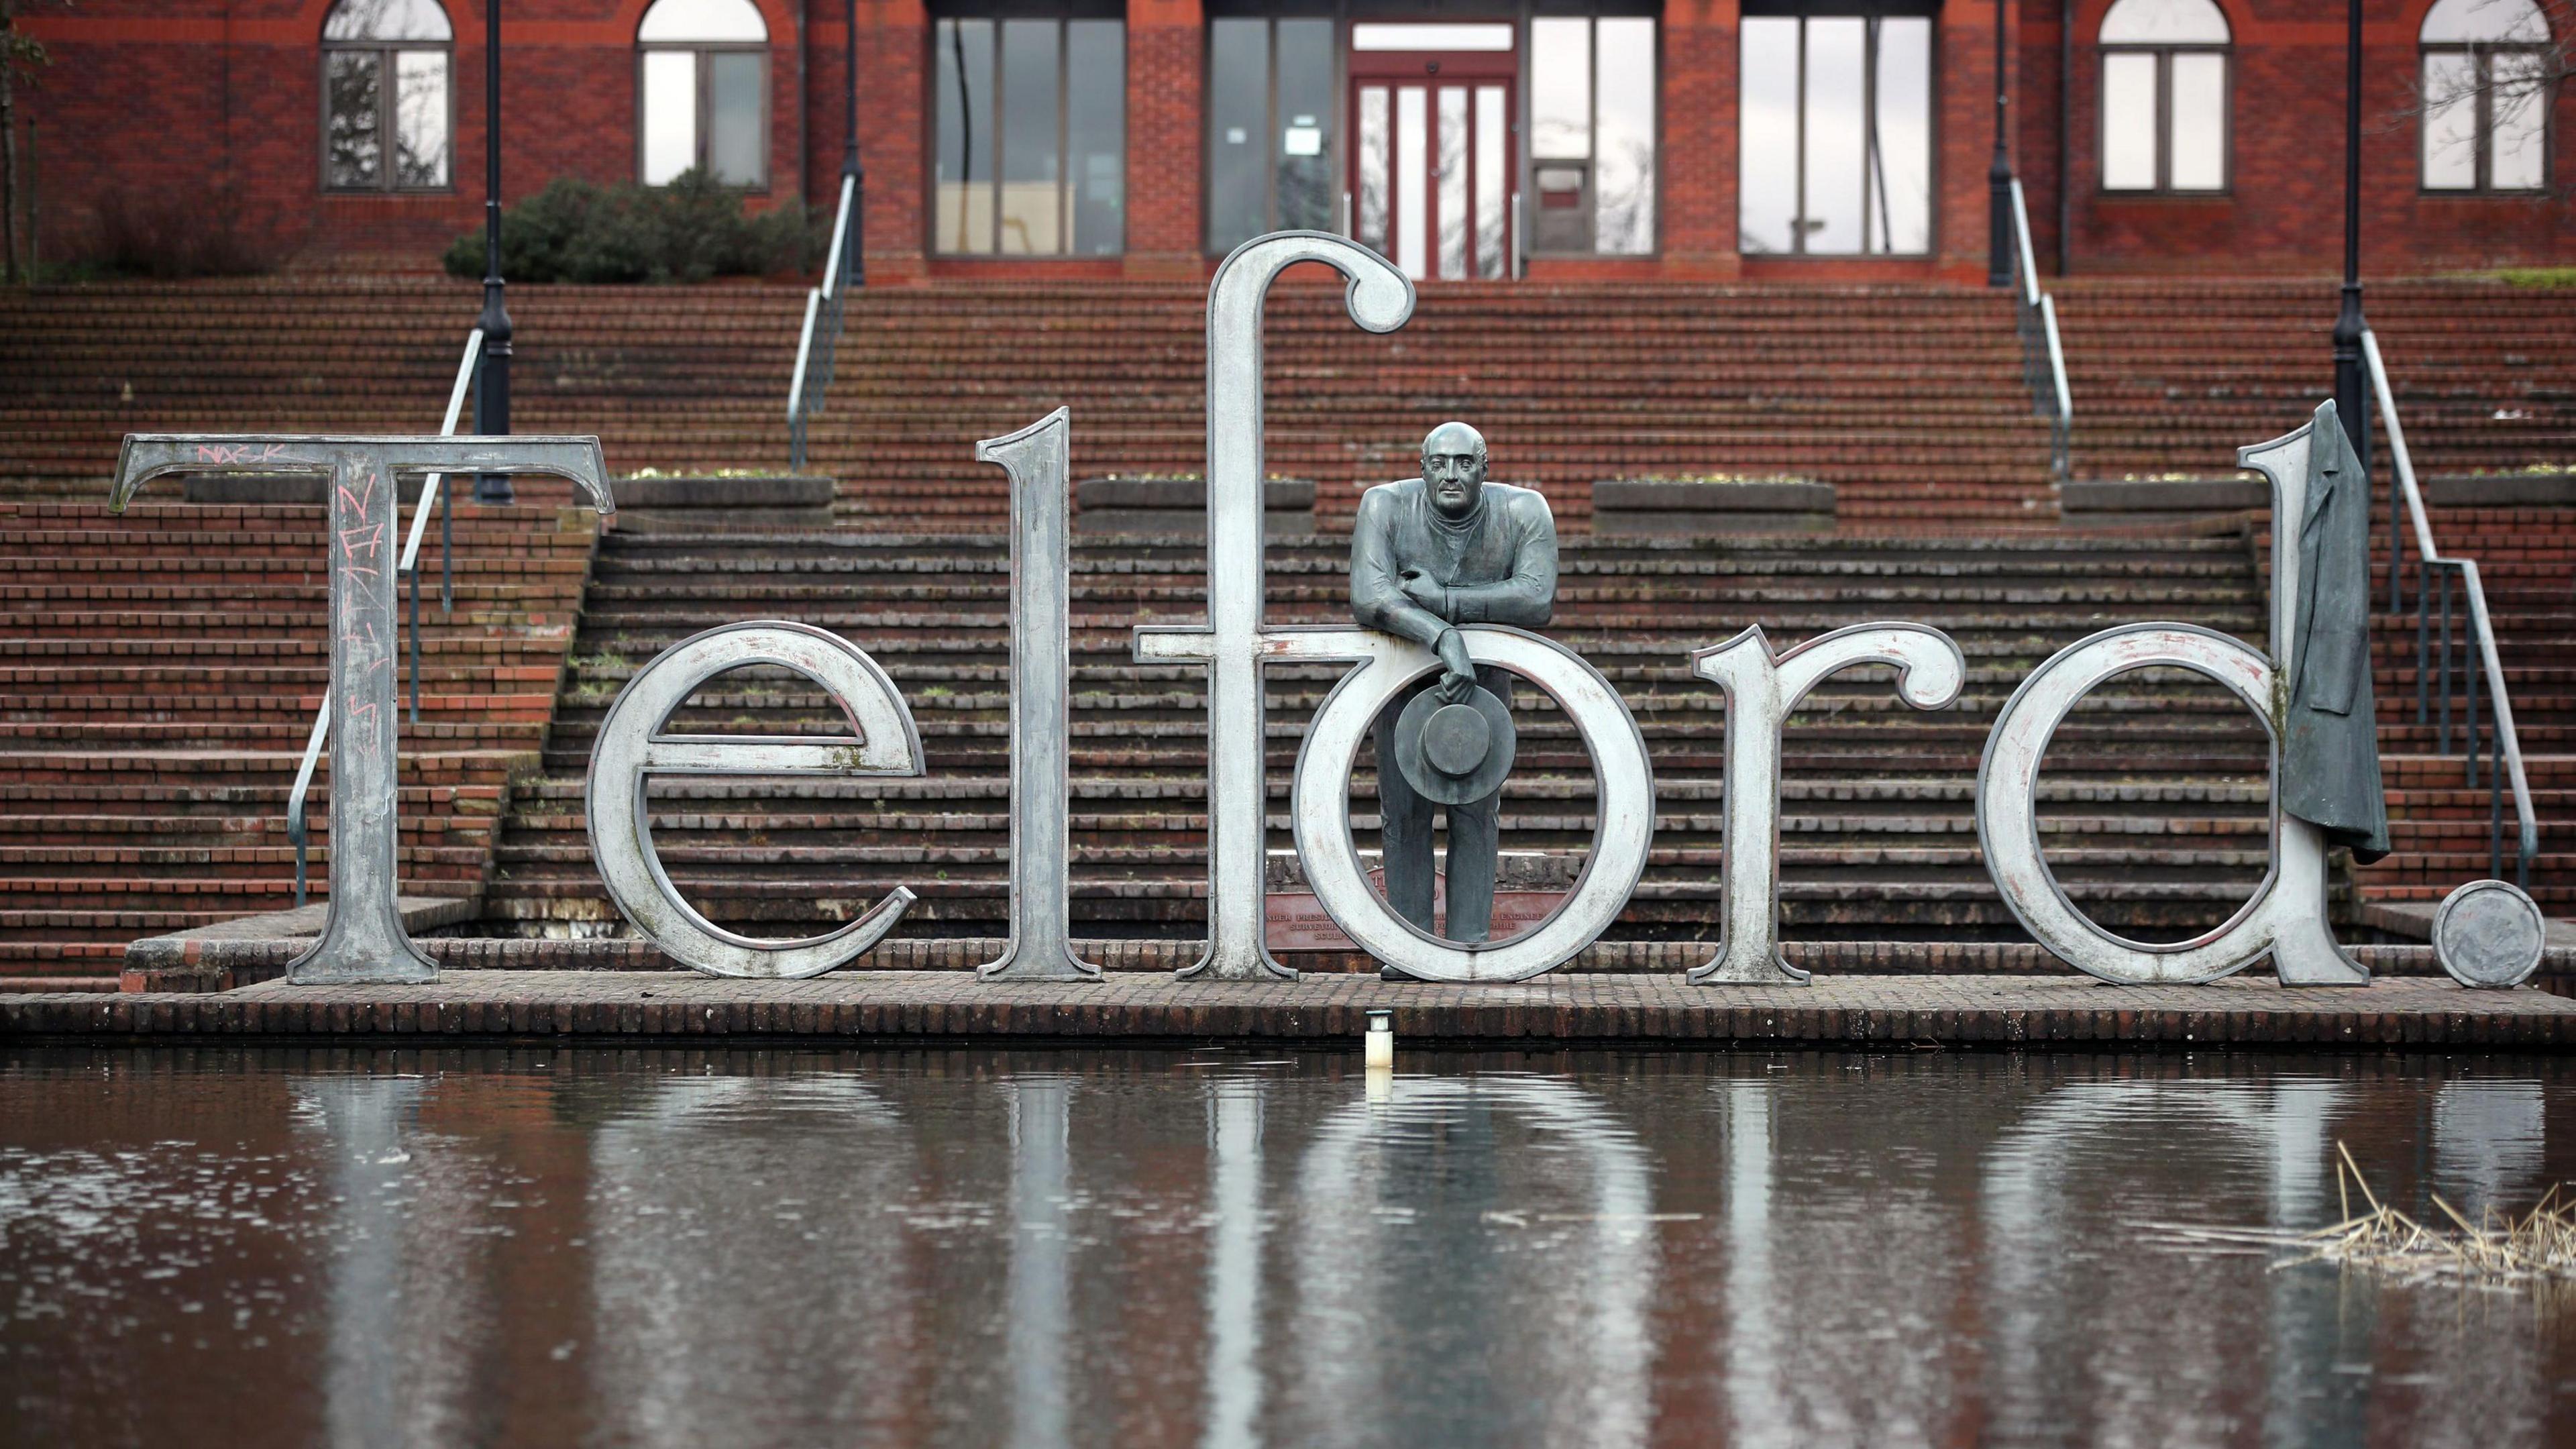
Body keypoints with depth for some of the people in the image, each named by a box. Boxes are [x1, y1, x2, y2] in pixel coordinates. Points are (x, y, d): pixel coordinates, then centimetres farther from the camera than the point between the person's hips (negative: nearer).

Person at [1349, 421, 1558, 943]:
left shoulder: (1523, 512, -23)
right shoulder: (1386, 507, -25)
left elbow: (1537, 600, -35)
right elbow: (1368, 599, -38)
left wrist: (1442, 598, -38)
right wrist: (1444, 638, -50)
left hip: (1482, 672, 0)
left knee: (1476, 814, -1)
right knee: (1405, 816, 0)